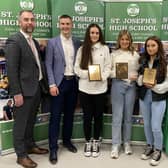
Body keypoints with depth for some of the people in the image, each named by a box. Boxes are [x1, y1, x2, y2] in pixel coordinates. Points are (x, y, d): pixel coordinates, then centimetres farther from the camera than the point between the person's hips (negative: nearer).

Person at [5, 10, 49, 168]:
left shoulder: (34, 42, 13)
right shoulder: (14, 41, -13)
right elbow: (11, 70, -18)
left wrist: (43, 84, 9)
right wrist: (16, 93, -21)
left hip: (37, 87, 8)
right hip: (24, 89, -8)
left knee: (30, 121, 20)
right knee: (21, 123, 5)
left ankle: (30, 145, 37)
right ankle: (21, 155, 19)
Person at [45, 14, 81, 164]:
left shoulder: (77, 43, 7)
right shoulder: (52, 42, -2)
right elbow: (48, 65, -5)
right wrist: (52, 84, -12)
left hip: (73, 82, 3)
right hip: (59, 82, -3)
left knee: (69, 114, 13)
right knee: (55, 116, -1)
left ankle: (67, 140, 30)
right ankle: (53, 147, 9)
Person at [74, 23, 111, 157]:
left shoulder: (105, 48, 3)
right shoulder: (82, 49, 3)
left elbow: (108, 67, 2)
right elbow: (77, 68, 1)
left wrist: (102, 76, -16)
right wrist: (87, 74, -16)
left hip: (100, 88, 0)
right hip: (85, 88, 0)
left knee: (98, 116, 10)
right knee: (87, 116, 8)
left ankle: (96, 142, 28)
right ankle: (88, 142, 26)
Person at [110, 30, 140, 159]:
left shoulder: (135, 55, 9)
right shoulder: (114, 54, 4)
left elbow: (138, 71, 12)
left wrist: (136, 77, -8)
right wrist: (115, 73, -17)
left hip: (131, 86, 2)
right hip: (117, 84, -2)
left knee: (128, 115, 10)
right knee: (117, 116, -1)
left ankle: (127, 142, 24)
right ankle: (115, 145, 8)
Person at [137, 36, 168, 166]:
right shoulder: (143, 61, 8)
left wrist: (155, 87, -20)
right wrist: (141, 80, -8)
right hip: (144, 96, 5)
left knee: (156, 127, -2)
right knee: (147, 125, 15)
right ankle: (150, 147, 33)